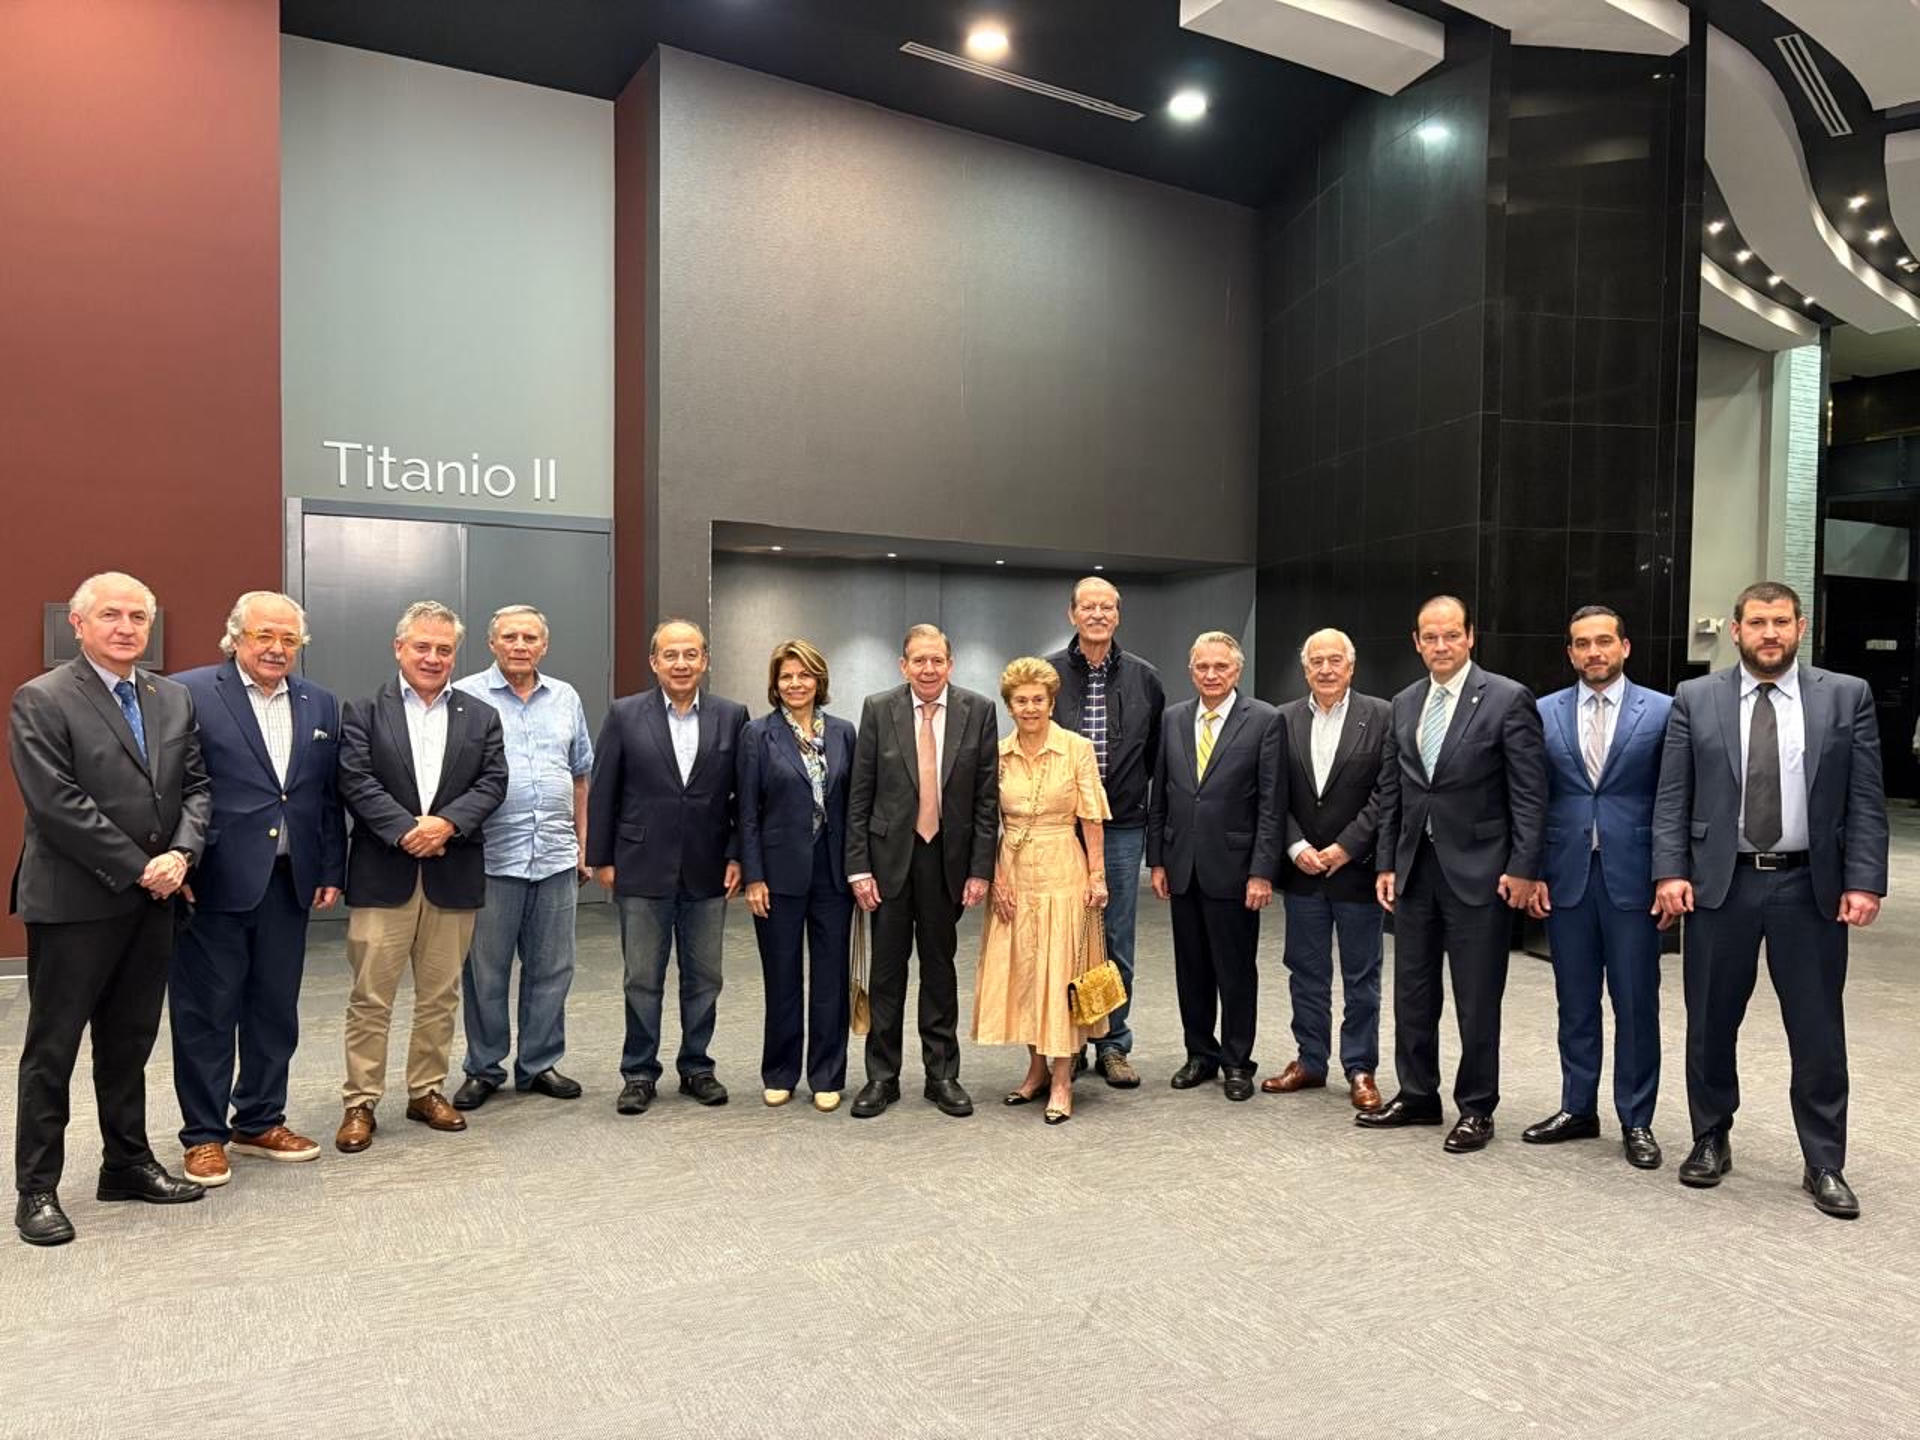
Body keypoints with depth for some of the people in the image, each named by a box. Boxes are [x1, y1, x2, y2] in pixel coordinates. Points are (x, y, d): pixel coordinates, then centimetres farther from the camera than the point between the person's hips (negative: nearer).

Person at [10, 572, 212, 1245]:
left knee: (130, 1041, 16)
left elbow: (196, 785, 8)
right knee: (52, 1049, 6)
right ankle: (36, 1189, 17)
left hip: (153, 900, 5)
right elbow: (57, 804, -16)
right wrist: (137, 868, -16)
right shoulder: (41, 700, -8)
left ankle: (128, 1163, 28)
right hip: (74, 903, -5)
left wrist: (181, 853, -9)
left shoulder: (174, 698, 9)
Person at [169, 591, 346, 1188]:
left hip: (289, 883, 5)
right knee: (206, 1012, 6)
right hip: (214, 882, -5)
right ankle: (203, 1134, 20)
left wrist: (331, 872, 9)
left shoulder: (320, 706, 10)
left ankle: (260, 1122, 28)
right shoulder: (189, 693, -6)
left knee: (276, 1009, 14)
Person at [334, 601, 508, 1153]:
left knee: (440, 995, 11)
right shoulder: (364, 712, 3)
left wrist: (446, 823, -15)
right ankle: (360, 1103, 13)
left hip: (453, 876, 3)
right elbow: (356, 782, -7)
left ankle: (426, 1091, 24)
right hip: (383, 874, -2)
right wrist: (406, 831, -17)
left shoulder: (481, 717, 10)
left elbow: (492, 782, 1)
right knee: (370, 997, 3)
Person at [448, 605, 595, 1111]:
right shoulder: (465, 697, -1)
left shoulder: (566, 699, 12)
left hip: (556, 858, 4)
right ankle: (483, 1069, 22)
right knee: (485, 973, 7)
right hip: (491, 858, -3)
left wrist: (583, 843, 14)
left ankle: (539, 1065, 23)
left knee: (551, 970, 10)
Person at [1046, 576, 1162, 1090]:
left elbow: (1158, 752, 13)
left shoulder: (1144, 678, 5)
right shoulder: (1048, 674, 1)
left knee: (1117, 943, 8)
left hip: (1122, 828, 1)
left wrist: (1133, 790, 7)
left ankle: (1113, 1044, 21)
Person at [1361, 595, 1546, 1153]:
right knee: (1412, 992, 13)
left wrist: (1522, 867, -14)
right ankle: (1417, 1096, 28)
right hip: (1414, 870, 6)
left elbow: (1529, 792, -9)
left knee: (1478, 1000, 4)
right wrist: (1386, 863, 8)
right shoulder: (1404, 704, 10)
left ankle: (1476, 1108, 19)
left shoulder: (1507, 699, -7)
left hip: (1478, 871, -5)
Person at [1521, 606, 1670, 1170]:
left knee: (1636, 1003, 5)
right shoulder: (1545, 713, 6)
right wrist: (1533, 872, 1)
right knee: (1575, 1002, 12)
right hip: (1567, 876, 2)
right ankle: (1577, 1108, 25)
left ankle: (1636, 1121, 19)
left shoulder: (1661, 711, -1)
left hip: (1632, 877, -2)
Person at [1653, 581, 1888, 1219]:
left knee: (1818, 1034, 7)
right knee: (1710, 1025, 10)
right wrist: (1671, 871, -8)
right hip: (1720, 884, 0)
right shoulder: (1695, 699, 2)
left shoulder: (1847, 696, 3)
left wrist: (1864, 881, -7)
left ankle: (1824, 1166, 22)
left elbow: (1866, 801, 1)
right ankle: (1710, 1142, 27)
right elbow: (1672, 798, 1)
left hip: (1810, 887, 0)